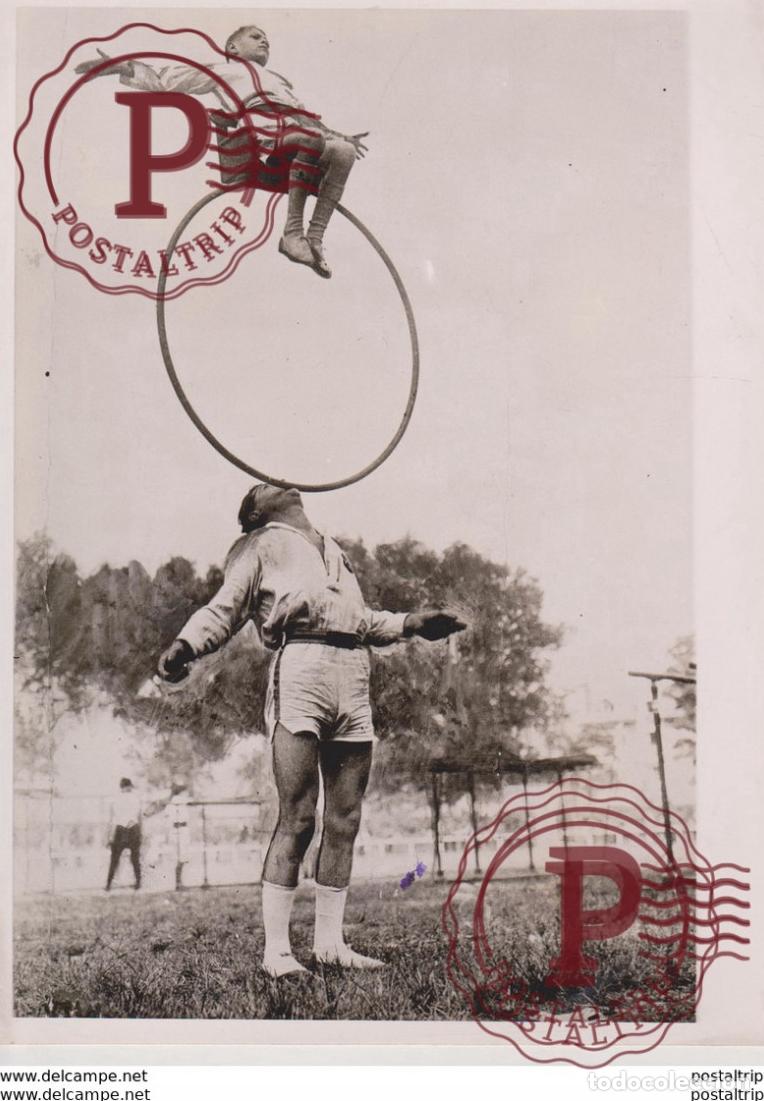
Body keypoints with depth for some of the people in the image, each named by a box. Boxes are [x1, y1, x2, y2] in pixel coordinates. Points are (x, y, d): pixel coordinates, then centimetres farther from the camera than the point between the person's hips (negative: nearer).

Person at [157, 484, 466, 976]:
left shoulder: (333, 549, 33)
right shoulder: (260, 546, 17)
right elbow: (225, 608, 5)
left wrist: (413, 622, 32)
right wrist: (185, 644, -13)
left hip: (355, 674, 6)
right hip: (301, 666, -6)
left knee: (346, 821, 4)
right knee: (297, 820, -11)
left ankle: (330, 941, 12)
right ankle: (277, 949, -7)